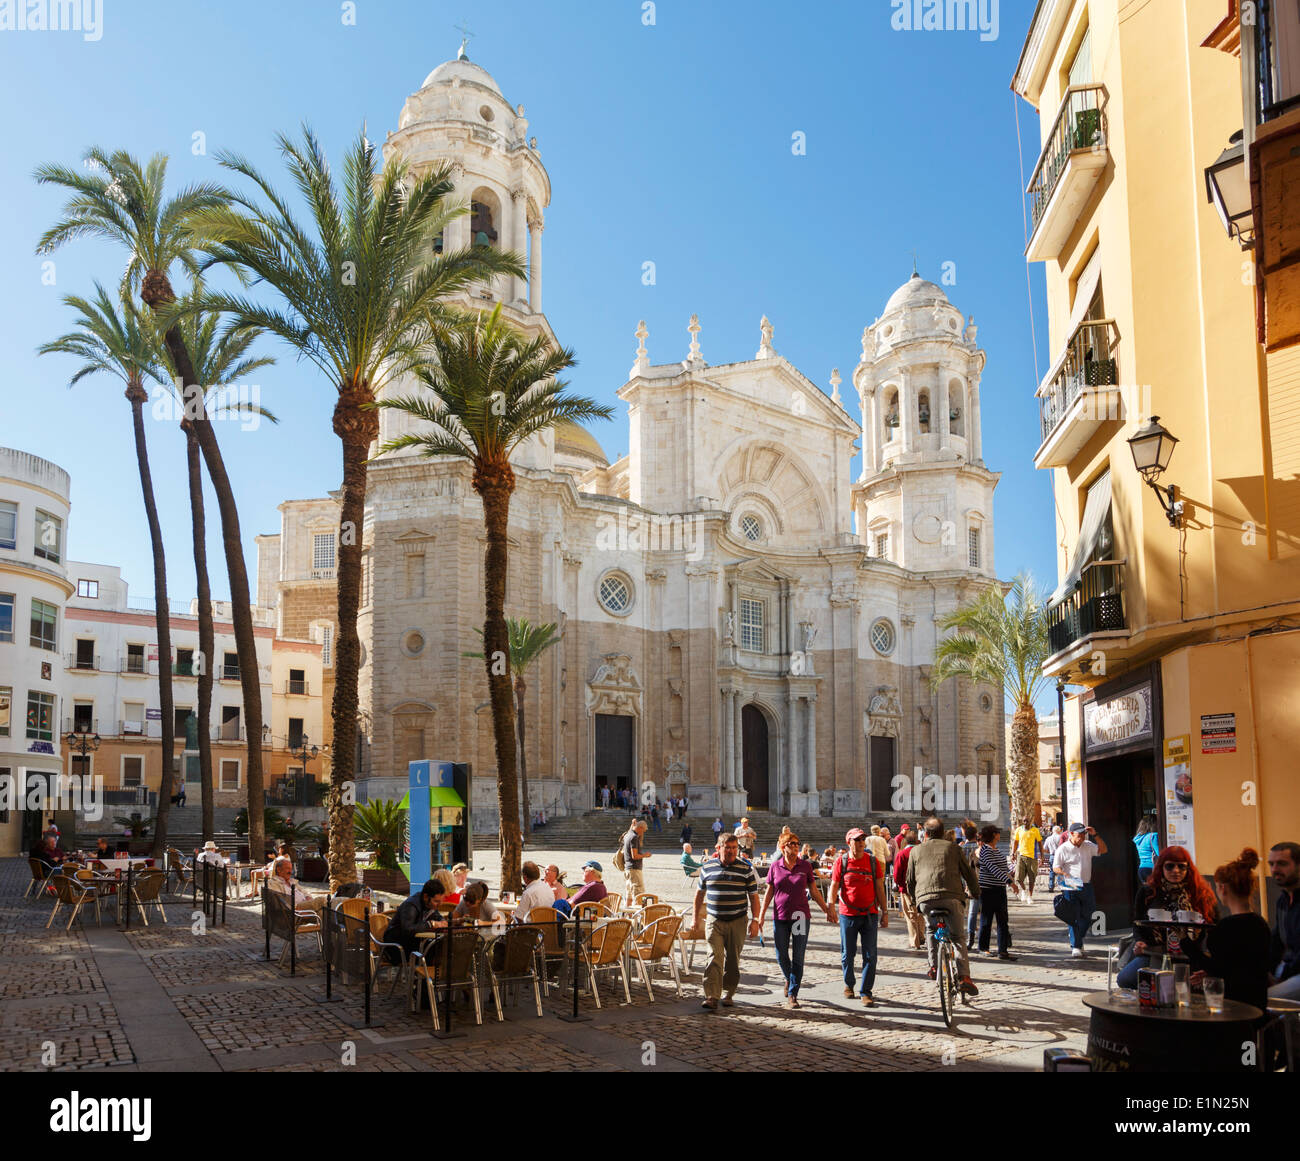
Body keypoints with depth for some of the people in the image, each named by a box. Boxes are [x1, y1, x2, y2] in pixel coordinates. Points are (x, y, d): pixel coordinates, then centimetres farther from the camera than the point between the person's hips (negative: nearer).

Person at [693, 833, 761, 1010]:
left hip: (737, 922, 0)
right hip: (714, 921, 0)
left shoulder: (746, 869, 0)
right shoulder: (708, 867, 3)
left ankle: (728, 994, 21)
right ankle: (711, 997, -15)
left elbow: (753, 896, 3)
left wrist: (755, 920, -4)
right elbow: (699, 893, 14)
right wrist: (696, 917, 14)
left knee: (733, 960, 7)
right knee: (714, 958, -12)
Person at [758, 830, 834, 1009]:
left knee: (798, 957, -3)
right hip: (780, 917, 1)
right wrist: (761, 915, 3)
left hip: (801, 916, -1)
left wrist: (827, 910, 9)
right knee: (782, 956, 9)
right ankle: (788, 978, 39)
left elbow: (814, 891, 9)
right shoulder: (775, 866, 2)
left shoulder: (805, 866, 1)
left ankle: (792, 994, 5)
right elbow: (769, 892, 7)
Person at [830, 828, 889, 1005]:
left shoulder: (873, 861, 2)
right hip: (848, 915, -1)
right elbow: (834, 887, 0)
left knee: (870, 955, -2)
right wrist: (830, 907, -14)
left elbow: (879, 888, 7)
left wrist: (885, 912, 5)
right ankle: (848, 984, 31)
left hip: (870, 914, 1)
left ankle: (866, 992, 6)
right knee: (847, 954, 9)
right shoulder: (841, 862, -1)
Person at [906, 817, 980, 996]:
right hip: (952, 897, -1)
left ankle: (933, 966, 16)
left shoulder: (916, 850, 19)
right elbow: (968, 872, 18)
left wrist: (914, 898, 37)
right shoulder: (953, 848, 16)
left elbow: (910, 880, 22)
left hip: (925, 899, 1)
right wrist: (976, 892, 32)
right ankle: (964, 976, -2)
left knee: (930, 929, 28)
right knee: (957, 936, 12)